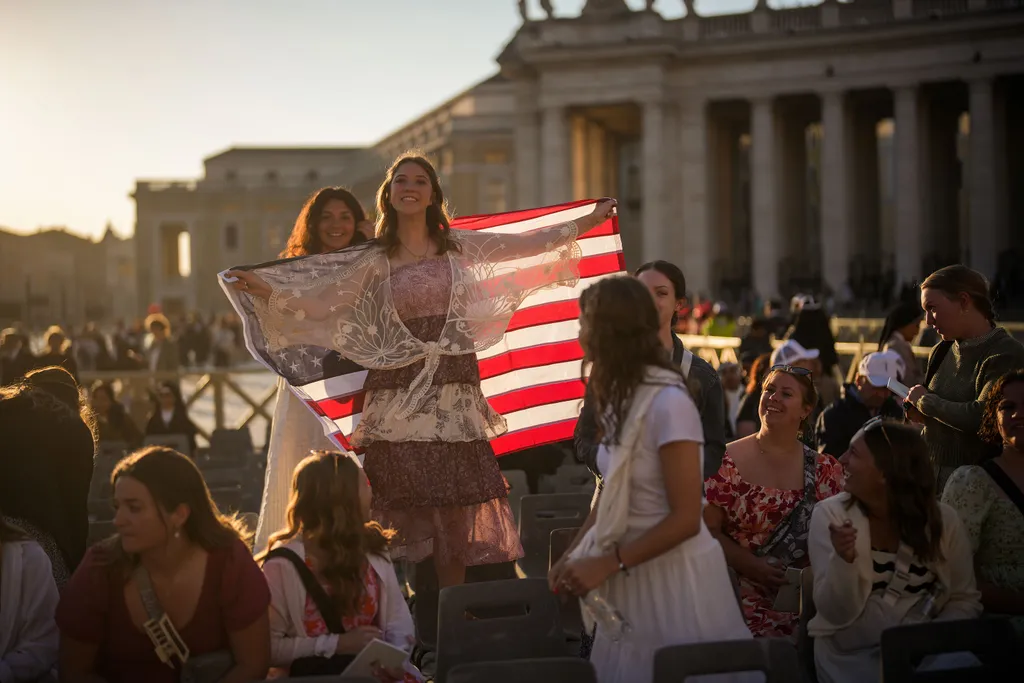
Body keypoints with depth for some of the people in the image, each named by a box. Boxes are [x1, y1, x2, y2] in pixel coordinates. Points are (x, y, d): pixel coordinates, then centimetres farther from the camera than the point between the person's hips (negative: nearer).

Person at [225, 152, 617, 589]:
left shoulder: (458, 245, 11)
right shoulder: (374, 260, 6)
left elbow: (525, 244, 17)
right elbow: (320, 300, -1)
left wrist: (588, 221, 21)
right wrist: (265, 290, -15)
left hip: (454, 390, 2)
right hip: (399, 392, -2)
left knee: (456, 499, 1)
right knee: (402, 498, -6)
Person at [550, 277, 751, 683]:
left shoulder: (667, 403, -19)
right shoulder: (624, 396, 6)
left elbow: (685, 519, -20)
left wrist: (608, 563, -18)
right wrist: (573, 555, 1)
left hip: (673, 573, -7)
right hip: (633, 573, 7)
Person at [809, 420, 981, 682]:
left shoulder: (943, 520, -3)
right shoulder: (830, 513, -7)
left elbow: (965, 600, 6)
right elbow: (835, 613, -10)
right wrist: (843, 560, -28)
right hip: (850, 656, -2)